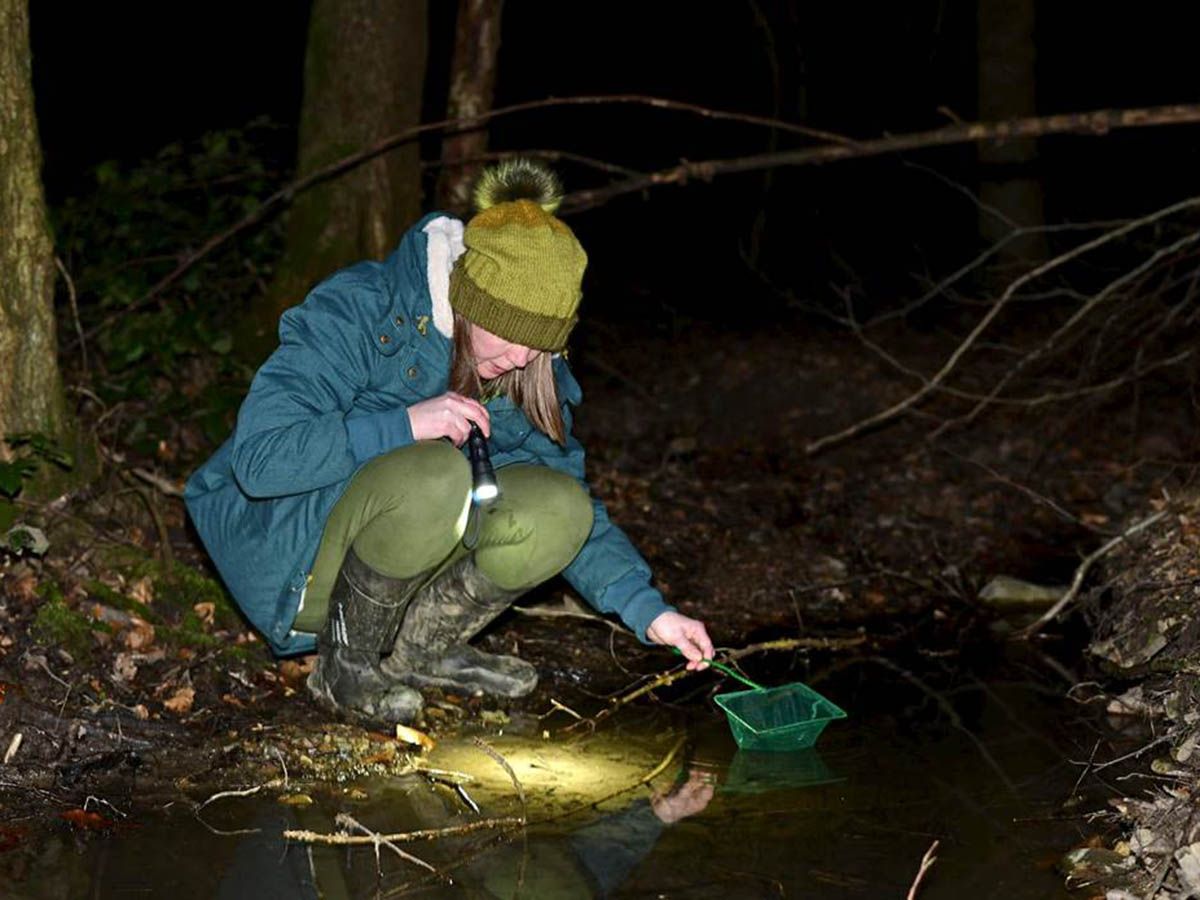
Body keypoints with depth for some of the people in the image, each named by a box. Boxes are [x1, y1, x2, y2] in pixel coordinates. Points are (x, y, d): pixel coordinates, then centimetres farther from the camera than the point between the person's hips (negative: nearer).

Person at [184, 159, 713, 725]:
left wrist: (649, 612, -8)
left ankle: (419, 647, 4)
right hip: (290, 555, -6)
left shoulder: (528, 370, -1)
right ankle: (345, 667, -13)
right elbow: (257, 456, -27)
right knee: (436, 473, -35)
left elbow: (576, 508, 5)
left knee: (560, 511, -17)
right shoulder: (356, 313, -20)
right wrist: (405, 425, -33)